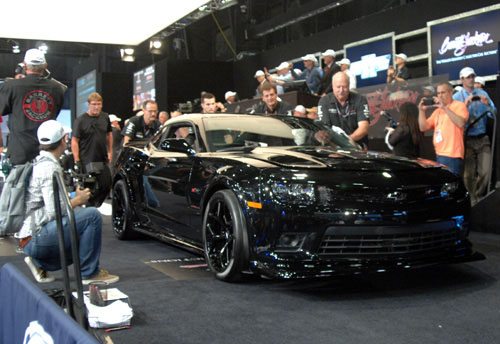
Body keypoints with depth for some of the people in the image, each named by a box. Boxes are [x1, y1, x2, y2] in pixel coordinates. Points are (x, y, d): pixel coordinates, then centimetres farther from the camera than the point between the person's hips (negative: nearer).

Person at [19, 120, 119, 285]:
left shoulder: (39, 163, 13)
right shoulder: (50, 168, -17)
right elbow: (53, 211, -22)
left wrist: (73, 198, 8)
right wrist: (77, 200, -6)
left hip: (29, 238, 10)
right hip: (35, 237, -10)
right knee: (92, 215, -16)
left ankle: (41, 263, 12)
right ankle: (89, 273, -8)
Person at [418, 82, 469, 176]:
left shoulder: (459, 105, 0)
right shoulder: (438, 110, 19)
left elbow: (461, 123, -19)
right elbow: (423, 128, 15)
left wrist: (445, 108, -19)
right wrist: (422, 110, 2)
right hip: (439, 155, 7)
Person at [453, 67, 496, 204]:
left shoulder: (482, 93, 9)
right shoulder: (456, 97, 2)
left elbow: (494, 114, 4)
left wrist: (487, 104, -15)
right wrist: (465, 105, -21)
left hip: (483, 138, 2)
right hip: (467, 139, -2)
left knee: (486, 172, -2)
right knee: (469, 174, 0)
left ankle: (477, 196, 21)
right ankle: (472, 199, 19)